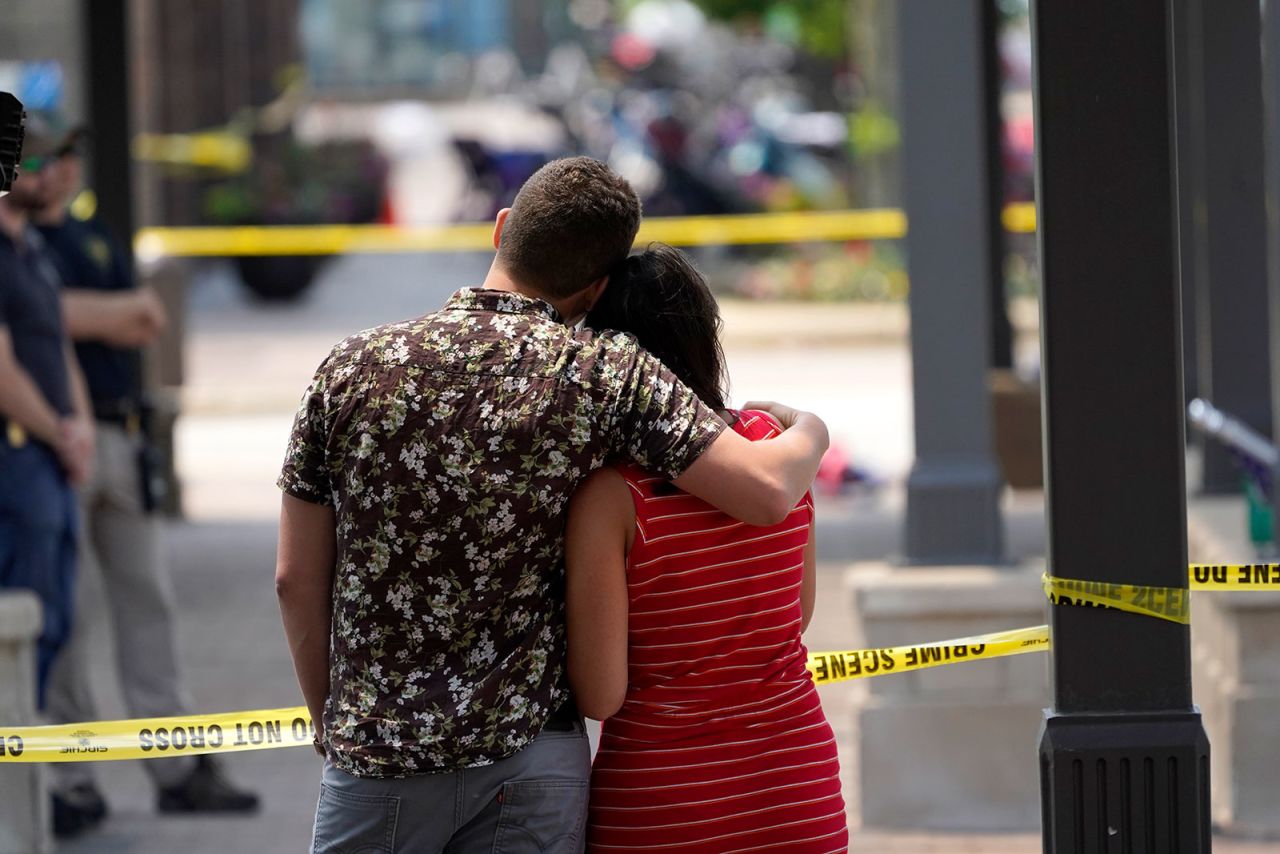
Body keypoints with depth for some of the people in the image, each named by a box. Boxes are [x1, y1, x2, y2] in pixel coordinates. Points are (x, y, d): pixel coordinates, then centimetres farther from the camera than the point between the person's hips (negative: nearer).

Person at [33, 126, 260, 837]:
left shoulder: (95, 238, 19)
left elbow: (148, 323, 11)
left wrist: (89, 316, -7)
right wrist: (118, 310, -9)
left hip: (121, 437, 7)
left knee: (148, 599, 8)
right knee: (66, 613, -5)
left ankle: (177, 768, 12)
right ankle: (76, 782, 0)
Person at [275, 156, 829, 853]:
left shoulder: (352, 370, 0)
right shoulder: (608, 376, -6)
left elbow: (297, 580, 4)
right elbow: (767, 492, -12)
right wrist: (808, 431, 12)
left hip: (374, 759, 1)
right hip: (530, 759, -1)